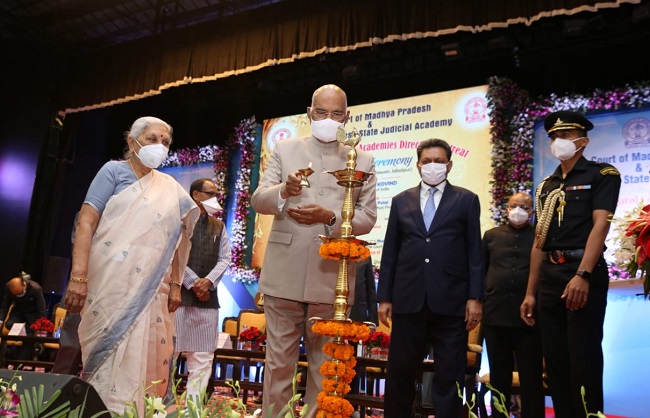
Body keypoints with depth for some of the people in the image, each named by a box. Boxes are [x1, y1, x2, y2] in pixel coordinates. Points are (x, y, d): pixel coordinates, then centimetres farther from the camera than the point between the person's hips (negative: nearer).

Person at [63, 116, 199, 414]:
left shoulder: (170, 189, 14)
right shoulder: (114, 171, 1)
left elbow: (175, 239, 15)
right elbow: (86, 223, -8)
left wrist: (175, 284, 8)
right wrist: (78, 277, -17)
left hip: (150, 288, 4)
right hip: (111, 281, -4)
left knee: (143, 355, 3)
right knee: (109, 353, -4)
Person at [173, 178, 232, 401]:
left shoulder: (219, 226, 18)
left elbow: (224, 259, 10)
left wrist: (208, 281, -7)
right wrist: (193, 283, -9)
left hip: (207, 297, 5)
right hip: (179, 294, -5)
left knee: (203, 358, 4)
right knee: (168, 352, -3)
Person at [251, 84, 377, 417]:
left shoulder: (363, 162, 8)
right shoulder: (285, 150, 9)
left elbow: (367, 218, 3)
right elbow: (258, 200, 2)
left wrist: (330, 217, -15)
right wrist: (283, 192, -20)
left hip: (331, 278, 0)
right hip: (285, 274, 0)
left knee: (324, 364, 11)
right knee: (278, 360, 9)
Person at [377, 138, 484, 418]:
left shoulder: (466, 200, 8)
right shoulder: (401, 201, 13)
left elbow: (474, 252, 4)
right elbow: (390, 252, 10)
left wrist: (475, 297, -4)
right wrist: (384, 297, 5)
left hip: (450, 301, -1)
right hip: (408, 299, 2)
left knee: (449, 376, 6)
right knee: (400, 372, 9)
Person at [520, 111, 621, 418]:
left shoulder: (602, 174, 1)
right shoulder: (546, 186, 17)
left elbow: (600, 224, -13)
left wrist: (582, 275, -26)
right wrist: (530, 292, 11)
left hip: (584, 273, -6)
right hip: (550, 277, 6)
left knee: (584, 361, -2)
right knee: (555, 362, 10)